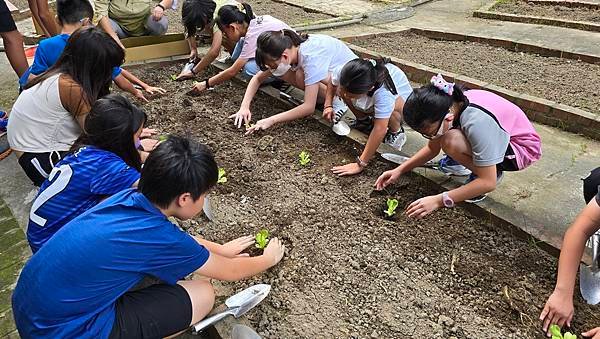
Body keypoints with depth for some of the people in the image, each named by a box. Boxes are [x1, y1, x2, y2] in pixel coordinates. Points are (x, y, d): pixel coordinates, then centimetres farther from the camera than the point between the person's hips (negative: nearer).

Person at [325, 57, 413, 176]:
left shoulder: (383, 92, -46)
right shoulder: (343, 72, -31)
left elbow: (380, 129, -47)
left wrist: (360, 164, -46)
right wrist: (328, 106, -20)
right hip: (370, 102, 5)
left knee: (393, 107, -41)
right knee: (341, 89, -22)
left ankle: (396, 132, -6)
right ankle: (363, 121, 4)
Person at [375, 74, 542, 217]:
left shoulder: (476, 122, -37)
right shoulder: (448, 105, -15)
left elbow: (488, 182, -33)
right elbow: (432, 148, -1)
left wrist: (439, 201, -34)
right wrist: (399, 170, -11)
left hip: (524, 147, -7)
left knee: (451, 142, -30)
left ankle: (496, 170, -5)